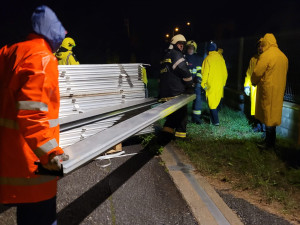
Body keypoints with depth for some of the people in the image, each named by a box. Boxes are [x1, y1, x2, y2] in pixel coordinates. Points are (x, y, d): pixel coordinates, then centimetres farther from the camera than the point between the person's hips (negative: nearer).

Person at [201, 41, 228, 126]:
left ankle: (216, 121, -1)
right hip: (220, 84, 5)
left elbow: (205, 73, -10)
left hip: (211, 85, -5)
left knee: (212, 102, 1)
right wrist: (223, 83, 20)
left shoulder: (208, 59, -10)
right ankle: (213, 119, 26)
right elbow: (225, 72, 11)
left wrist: (203, 84, -1)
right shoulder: (221, 58, 5)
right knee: (216, 102, 17)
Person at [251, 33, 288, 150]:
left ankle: (268, 142, 7)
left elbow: (257, 72, -15)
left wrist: (254, 82, 6)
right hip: (279, 90, 8)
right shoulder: (283, 56, 10)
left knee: (268, 115, -1)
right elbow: (283, 73, 14)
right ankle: (272, 141, 24)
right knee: (274, 113, 15)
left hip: (268, 89, -8)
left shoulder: (266, 55, -15)